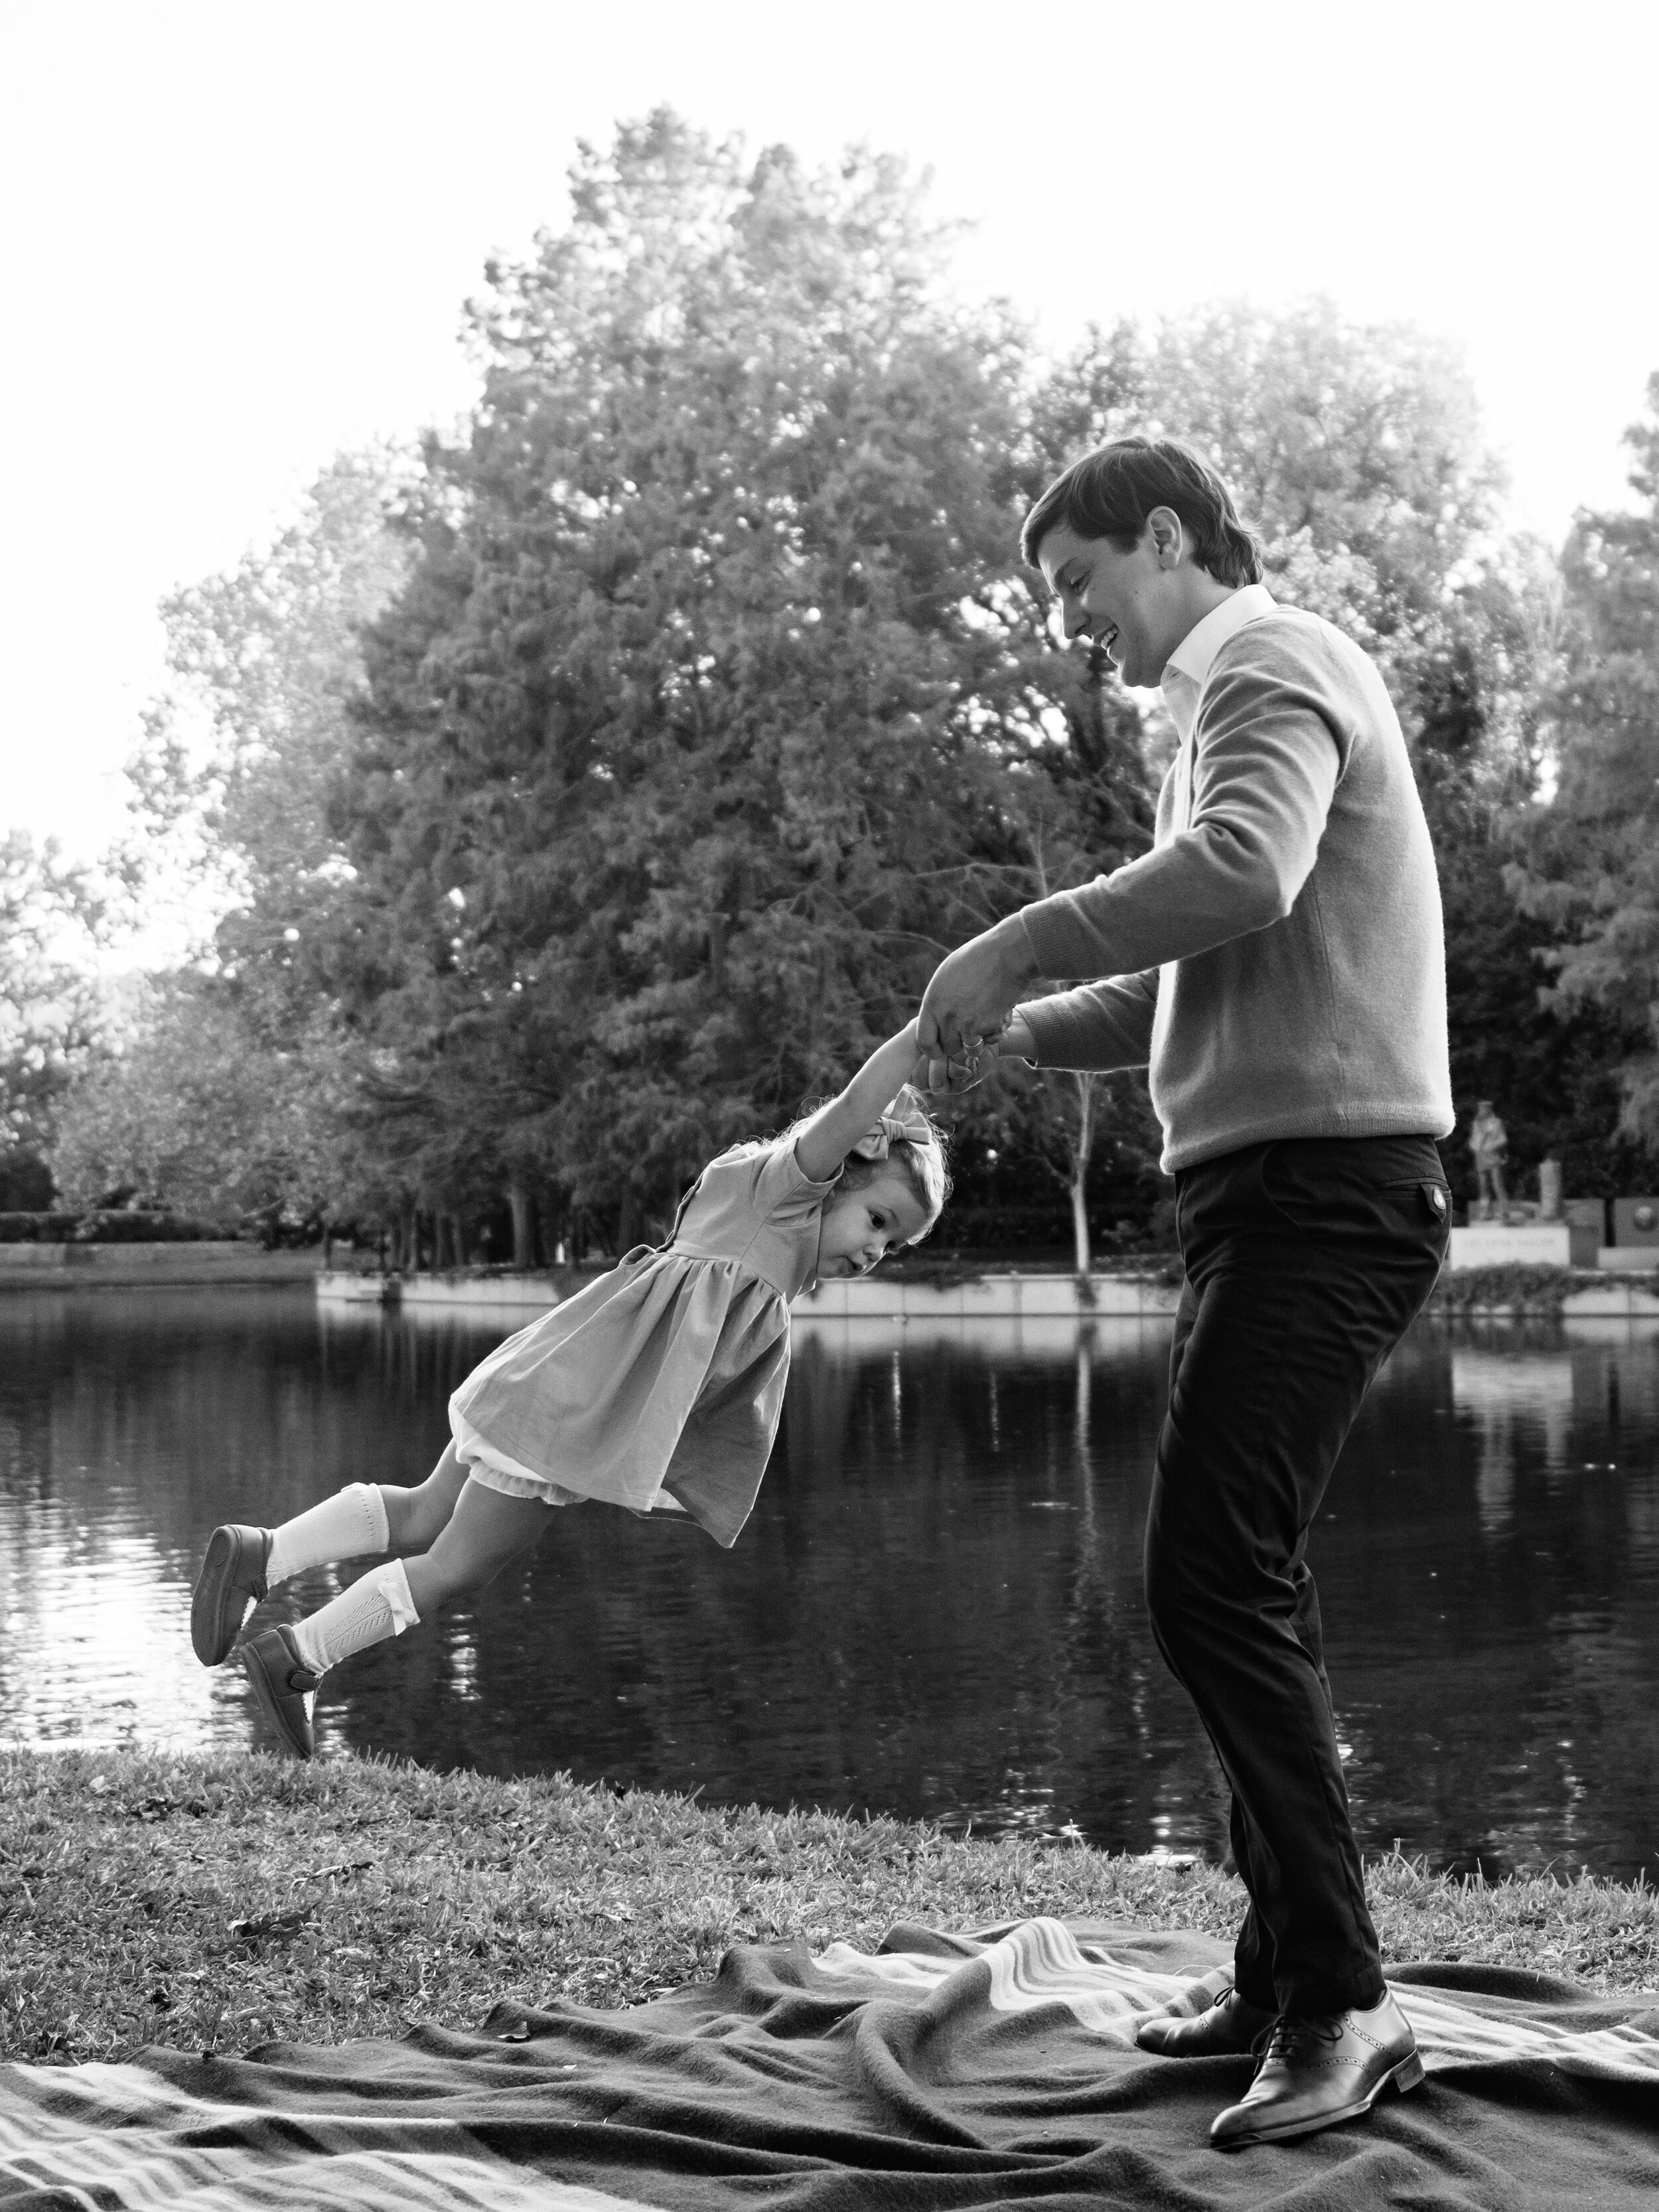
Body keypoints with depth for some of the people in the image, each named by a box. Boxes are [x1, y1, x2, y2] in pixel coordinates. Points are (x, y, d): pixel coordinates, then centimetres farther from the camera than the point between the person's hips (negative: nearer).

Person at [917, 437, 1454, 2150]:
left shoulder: (1268, 660, -5)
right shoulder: (1239, 692, 27)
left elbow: (1242, 870, -26)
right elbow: (1197, 984, 27)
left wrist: (1024, 941, -20)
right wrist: (1028, 1027, 15)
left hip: (1319, 1189, -11)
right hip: (1276, 1195, 11)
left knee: (1212, 1582, -15)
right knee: (1243, 1589, 12)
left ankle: (1344, 2003, -12)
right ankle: (1286, 1977, 20)